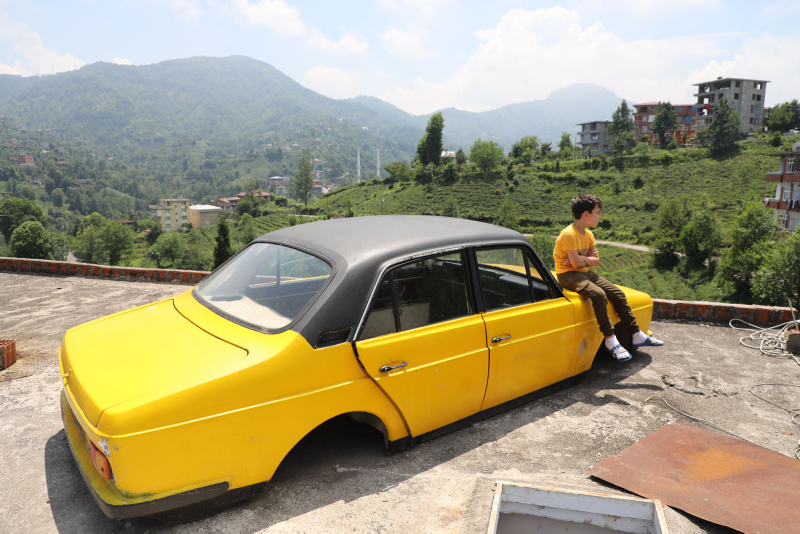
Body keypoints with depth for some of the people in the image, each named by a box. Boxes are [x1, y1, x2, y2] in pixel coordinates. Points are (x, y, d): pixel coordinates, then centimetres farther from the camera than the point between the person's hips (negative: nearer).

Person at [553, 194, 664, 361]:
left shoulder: (588, 234, 9)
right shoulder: (569, 234, -19)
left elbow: (596, 261, 3)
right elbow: (576, 263, -25)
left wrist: (580, 259, -14)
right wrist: (587, 259, -5)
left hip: (586, 273, 9)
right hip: (568, 274, -9)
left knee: (618, 294, -1)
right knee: (598, 294, -32)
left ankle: (638, 336, 7)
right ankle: (610, 340, -25)